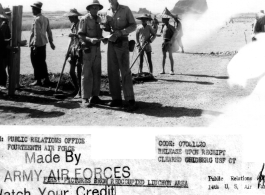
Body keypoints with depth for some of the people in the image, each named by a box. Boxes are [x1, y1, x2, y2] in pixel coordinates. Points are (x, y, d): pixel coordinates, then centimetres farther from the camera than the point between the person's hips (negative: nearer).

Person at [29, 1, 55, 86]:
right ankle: (46, 79, 20)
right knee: (42, 62, 16)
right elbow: (49, 31, 12)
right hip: (43, 43, 8)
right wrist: (51, 42, 18)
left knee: (36, 63, 1)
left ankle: (38, 80, 6)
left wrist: (34, 45, -19)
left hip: (36, 44, -8)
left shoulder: (37, 20, -17)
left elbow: (37, 34, -21)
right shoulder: (45, 19, 8)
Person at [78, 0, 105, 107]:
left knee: (97, 73, 9)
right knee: (87, 74, -6)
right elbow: (81, 35, -12)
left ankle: (94, 96, 17)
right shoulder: (85, 19, -7)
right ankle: (85, 98, -4)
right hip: (88, 48, -7)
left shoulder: (99, 19, 13)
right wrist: (90, 39, -28)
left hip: (97, 48, 7)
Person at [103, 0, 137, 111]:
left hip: (122, 43, -5)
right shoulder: (108, 12, 11)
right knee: (112, 71, 3)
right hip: (111, 43, 5)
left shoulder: (125, 10, -3)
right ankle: (116, 99, 10)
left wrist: (121, 32, -19)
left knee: (125, 71, -11)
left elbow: (133, 26, -4)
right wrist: (105, 27, -5)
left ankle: (130, 101, -13)